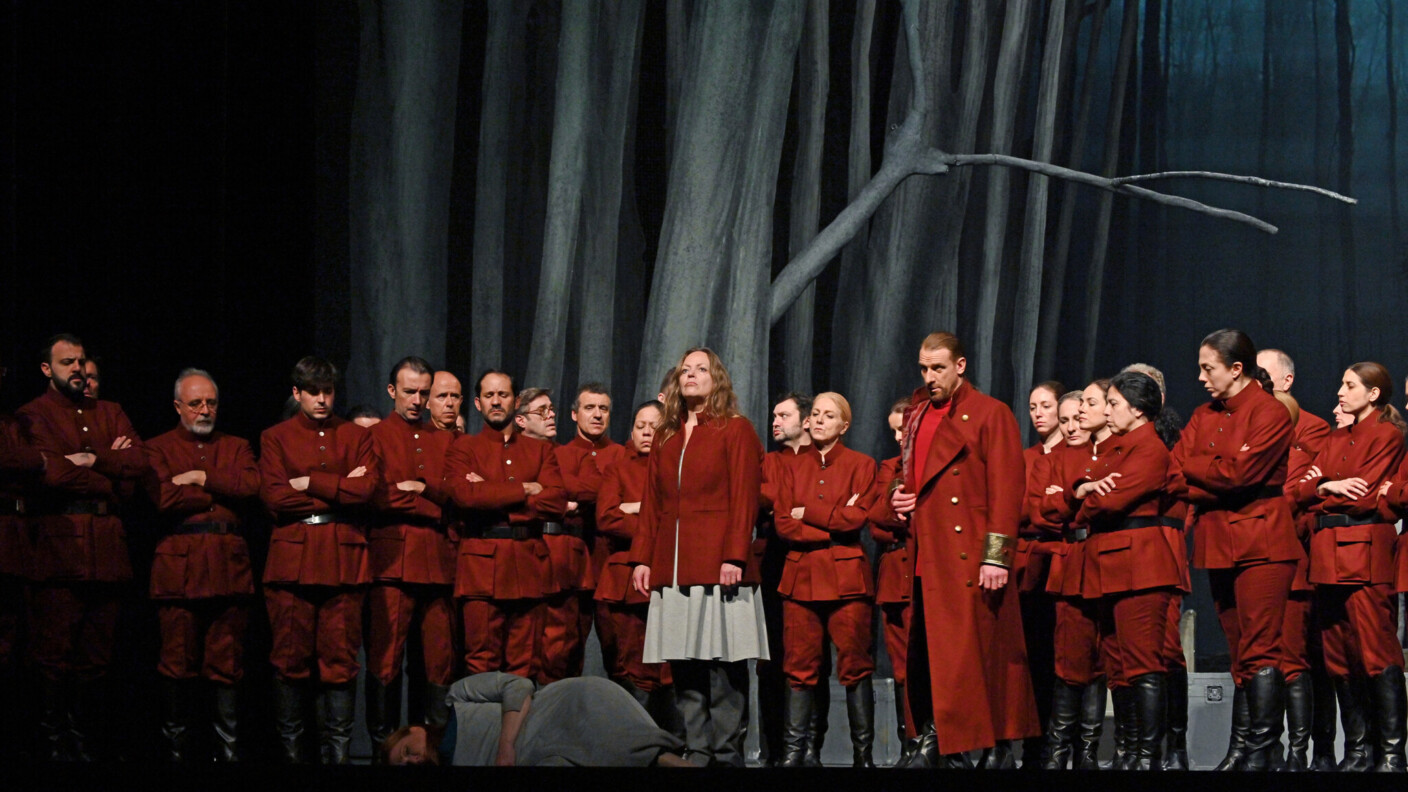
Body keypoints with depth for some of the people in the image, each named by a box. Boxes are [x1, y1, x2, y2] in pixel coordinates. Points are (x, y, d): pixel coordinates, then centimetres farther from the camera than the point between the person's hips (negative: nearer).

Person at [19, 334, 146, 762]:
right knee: (55, 653, -7)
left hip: (107, 547, 5)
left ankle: (82, 738, 10)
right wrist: (109, 481, -1)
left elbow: (137, 464, 6)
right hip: (57, 545, -5)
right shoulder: (32, 416, 5)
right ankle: (54, 741, -1)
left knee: (97, 656, 4)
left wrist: (93, 460, -7)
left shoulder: (110, 413, 22)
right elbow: (51, 472, -10)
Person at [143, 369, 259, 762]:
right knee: (179, 665, -3)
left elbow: (252, 485, -1)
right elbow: (163, 498, -7)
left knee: (227, 666, 1)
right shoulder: (158, 448, 11)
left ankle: (229, 751, 6)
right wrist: (224, 492, -1)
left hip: (230, 565, 2)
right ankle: (176, 753, 3)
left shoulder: (236, 447, 20)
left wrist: (202, 478, -6)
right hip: (178, 564, -2)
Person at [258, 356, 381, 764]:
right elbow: (274, 497, -5)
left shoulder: (357, 436, 15)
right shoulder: (275, 438, 11)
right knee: (291, 658, -1)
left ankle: (337, 752, 5)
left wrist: (309, 483, -5)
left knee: (341, 660, 0)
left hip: (345, 561, 1)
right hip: (292, 558, -1)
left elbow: (367, 488, -3)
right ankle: (290, 751, 6)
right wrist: (340, 490, -4)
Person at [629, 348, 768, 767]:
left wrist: (734, 557, -14)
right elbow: (652, 502, 18)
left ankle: (727, 754, -2)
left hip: (718, 567, -5)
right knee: (684, 669, 4)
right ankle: (695, 753, 8)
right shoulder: (666, 437, 19)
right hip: (672, 567, 5)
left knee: (723, 664, -6)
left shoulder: (735, 430, 3)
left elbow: (744, 499, -5)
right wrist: (642, 557, 8)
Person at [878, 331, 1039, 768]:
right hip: (925, 559, 7)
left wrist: (996, 556, -16)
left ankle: (996, 748, -2)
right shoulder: (916, 415, 18)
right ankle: (936, 739, 15)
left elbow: (1006, 489, -9)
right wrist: (898, 496, 10)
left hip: (968, 558, -7)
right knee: (926, 654, 6)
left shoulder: (990, 414, -3)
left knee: (981, 652, -7)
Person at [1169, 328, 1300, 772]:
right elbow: (1176, 481, 4)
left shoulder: (1270, 413, -6)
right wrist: (1215, 489, -12)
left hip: (1261, 544, -7)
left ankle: (1260, 752, -11)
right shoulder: (1204, 417, 15)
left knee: (1259, 651, -10)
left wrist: (1190, 467, -2)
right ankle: (1242, 748, 10)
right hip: (1218, 544, 7)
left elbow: (1237, 472, -17)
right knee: (1240, 652, 8)